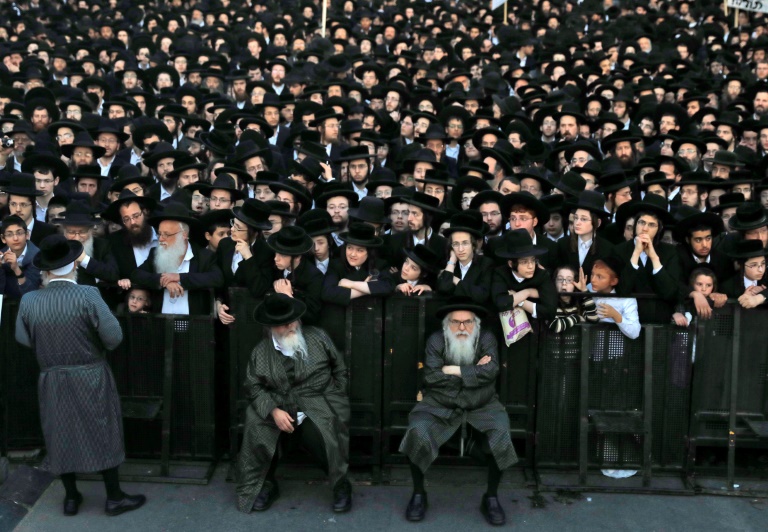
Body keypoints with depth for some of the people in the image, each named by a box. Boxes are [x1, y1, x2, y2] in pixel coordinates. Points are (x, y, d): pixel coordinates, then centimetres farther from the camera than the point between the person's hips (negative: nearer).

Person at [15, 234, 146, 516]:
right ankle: (114, 497, 20)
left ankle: (71, 497, 30)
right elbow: (114, 337, -20)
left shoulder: (28, 301, -8)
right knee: (102, 435, 10)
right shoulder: (87, 295, -20)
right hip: (91, 379, -3)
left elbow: (23, 339, 4)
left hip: (52, 381, 3)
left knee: (61, 436, 16)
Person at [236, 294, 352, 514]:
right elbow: (254, 387, -1)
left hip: (316, 405, -1)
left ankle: (341, 484, -4)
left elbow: (340, 370, 11)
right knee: (255, 425, -26)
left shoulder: (318, 337, 4)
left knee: (323, 430, -32)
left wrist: (335, 401, 1)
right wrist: (274, 411, -16)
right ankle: (266, 484, -1)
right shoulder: (260, 351, 4)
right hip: (279, 407, 2)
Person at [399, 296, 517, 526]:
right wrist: (473, 372, -13)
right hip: (439, 406, 0)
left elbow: (490, 371, -18)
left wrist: (453, 370, -18)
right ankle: (418, 494, -3)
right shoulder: (436, 340, -3)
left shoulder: (486, 338, -2)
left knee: (501, 434, -26)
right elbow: (432, 377, -15)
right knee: (418, 432, -27)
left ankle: (491, 498, -3)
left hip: (482, 407, 1)